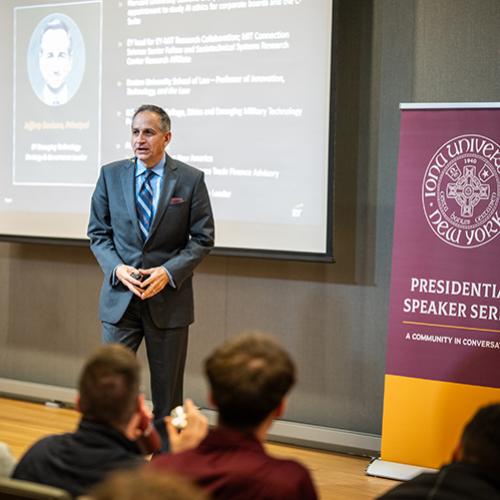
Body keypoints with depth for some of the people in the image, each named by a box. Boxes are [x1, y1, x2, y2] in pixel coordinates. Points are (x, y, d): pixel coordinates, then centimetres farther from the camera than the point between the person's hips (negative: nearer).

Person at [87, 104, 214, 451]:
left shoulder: (191, 180, -3)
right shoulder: (111, 175, 3)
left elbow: (203, 239, -2)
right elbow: (98, 232, 7)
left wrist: (169, 272, -15)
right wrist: (117, 268, -11)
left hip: (169, 300, -1)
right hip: (120, 297, 1)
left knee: (168, 392, 9)